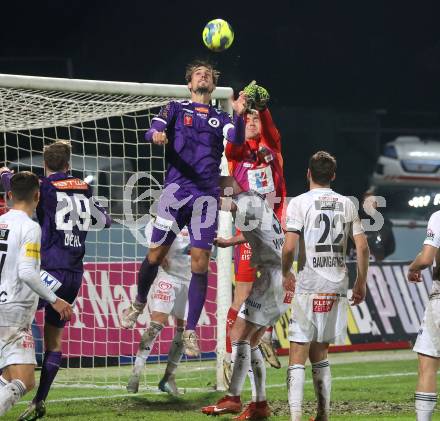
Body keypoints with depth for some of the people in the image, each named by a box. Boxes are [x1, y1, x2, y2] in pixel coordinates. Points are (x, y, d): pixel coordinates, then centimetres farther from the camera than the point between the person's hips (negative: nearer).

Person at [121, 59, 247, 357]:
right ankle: (138, 304, 30)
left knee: (200, 262, -5)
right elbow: (154, 130, -4)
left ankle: (190, 332, 0)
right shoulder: (176, 109, 12)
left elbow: (237, 140, -5)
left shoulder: (220, 118, 14)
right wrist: (156, 135, -28)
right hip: (176, 190, -1)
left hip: (207, 195, 1)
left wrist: (239, 115, -24)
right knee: (156, 254, 1)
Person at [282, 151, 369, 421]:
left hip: (309, 285, -4)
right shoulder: (347, 204, 7)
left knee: (298, 355, -3)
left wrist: (286, 272, 7)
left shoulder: (299, 203, -6)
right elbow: (362, 247, 5)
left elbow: (289, 247, -12)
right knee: (319, 353, 16)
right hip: (337, 286, 4)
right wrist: (361, 282, 15)